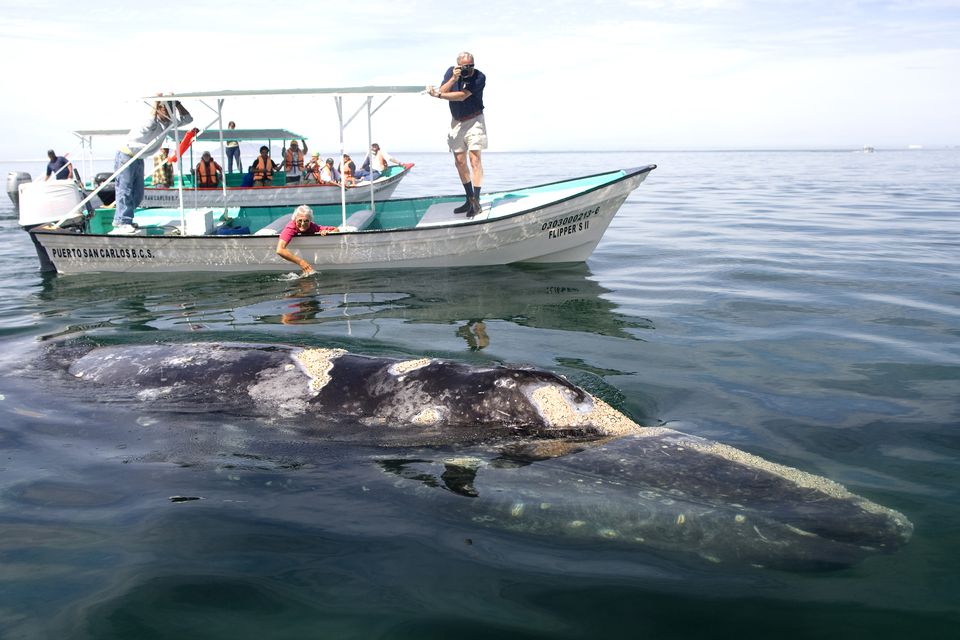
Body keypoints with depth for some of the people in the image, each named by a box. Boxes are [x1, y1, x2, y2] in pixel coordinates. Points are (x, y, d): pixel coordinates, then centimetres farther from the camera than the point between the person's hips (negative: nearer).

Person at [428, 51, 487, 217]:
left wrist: (438, 95, -21)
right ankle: (469, 199, 17)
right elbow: (441, 92, -11)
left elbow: (462, 96, -25)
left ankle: (476, 201, -14)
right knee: (460, 162, 7)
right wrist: (453, 79, -26)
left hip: (473, 120, -5)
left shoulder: (479, 77, -18)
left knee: (474, 161, -13)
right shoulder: (451, 72, -2)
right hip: (456, 122, 6)